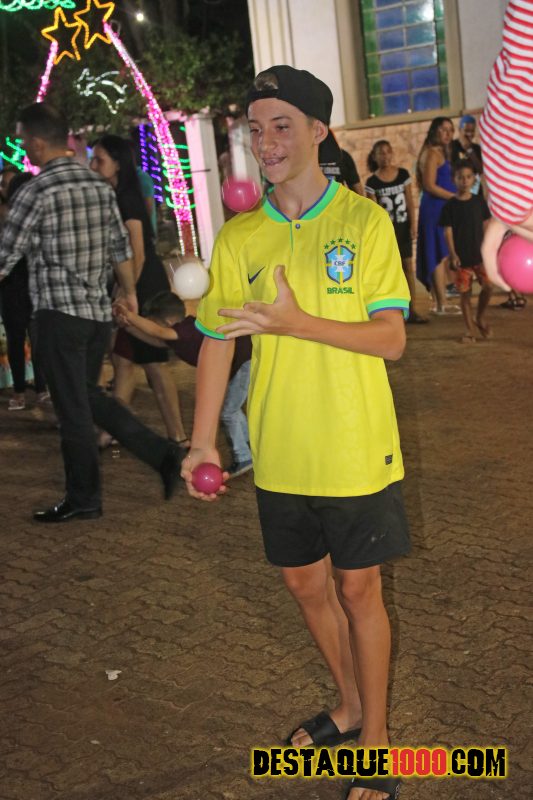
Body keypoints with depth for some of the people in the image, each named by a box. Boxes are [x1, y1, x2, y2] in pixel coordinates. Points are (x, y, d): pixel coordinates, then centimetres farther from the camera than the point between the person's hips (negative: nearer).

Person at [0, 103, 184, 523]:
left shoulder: (36, 191, -13)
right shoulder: (99, 185, 7)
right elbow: (121, 246, 13)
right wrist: (129, 292, 26)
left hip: (59, 312, -7)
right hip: (100, 310, 7)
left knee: (72, 409, 3)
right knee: (89, 396, 20)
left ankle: (83, 499, 15)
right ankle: (164, 454, 14)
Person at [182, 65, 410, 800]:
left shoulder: (364, 220, -9)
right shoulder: (238, 237, 1)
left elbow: (391, 338, -13)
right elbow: (217, 341, 3)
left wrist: (296, 323, -25)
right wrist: (203, 440, -3)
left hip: (355, 453, -4)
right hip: (279, 456, 4)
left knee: (358, 589, 8)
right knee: (306, 585, 16)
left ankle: (375, 737, 27)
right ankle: (349, 706, 40)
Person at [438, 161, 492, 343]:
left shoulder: (479, 202, 4)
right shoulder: (450, 206, -2)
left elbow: (486, 227, 9)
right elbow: (448, 231, -4)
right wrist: (453, 254, -13)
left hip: (480, 254, 1)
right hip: (461, 256, -1)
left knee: (488, 285, -13)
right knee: (465, 293, 2)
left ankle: (480, 318, 11)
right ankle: (470, 329, 14)